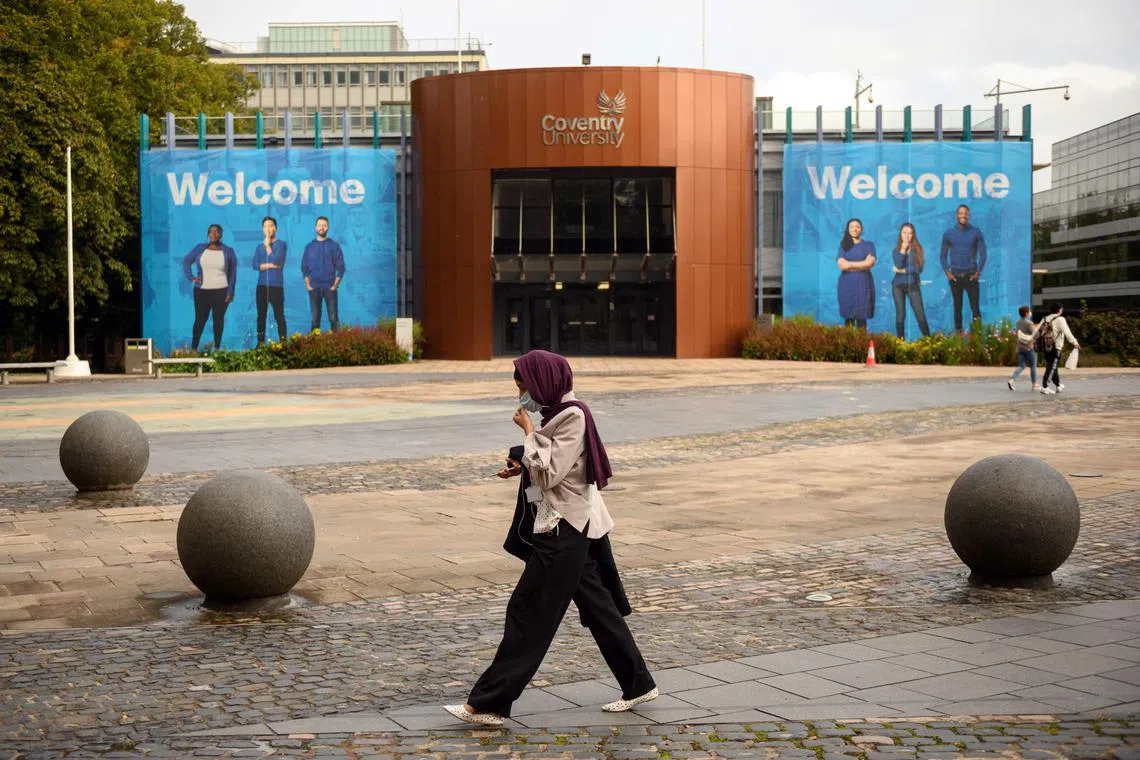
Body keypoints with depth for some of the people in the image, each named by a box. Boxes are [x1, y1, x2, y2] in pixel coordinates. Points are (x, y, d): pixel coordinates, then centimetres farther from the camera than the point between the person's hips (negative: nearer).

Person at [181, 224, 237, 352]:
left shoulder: (228, 251, 3)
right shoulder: (199, 248, 5)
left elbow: (233, 273, 3)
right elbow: (186, 261, 11)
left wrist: (230, 292, -3)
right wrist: (191, 277, -3)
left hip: (221, 291, 0)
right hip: (202, 291, 1)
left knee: (219, 319, 3)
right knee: (200, 319, 1)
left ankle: (217, 349, 9)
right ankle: (194, 348, 6)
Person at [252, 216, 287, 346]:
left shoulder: (281, 244, 2)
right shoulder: (259, 246, 13)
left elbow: (275, 260, -14)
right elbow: (255, 265, 0)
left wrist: (267, 245, -4)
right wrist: (270, 265, -11)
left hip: (276, 285, -4)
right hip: (262, 286, 4)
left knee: (279, 316, -5)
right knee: (261, 316, 5)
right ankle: (260, 343, 10)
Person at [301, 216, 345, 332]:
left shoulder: (334, 246, 4)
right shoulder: (309, 247, 10)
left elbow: (340, 267, 2)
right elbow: (304, 268, 10)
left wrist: (335, 285, -6)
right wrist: (308, 285, -1)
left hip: (330, 287, -2)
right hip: (314, 288, 2)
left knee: (333, 318, -7)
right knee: (315, 318, 3)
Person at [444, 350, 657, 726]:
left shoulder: (573, 417, -18)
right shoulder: (562, 413, 11)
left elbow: (548, 473, -22)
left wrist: (529, 432, -13)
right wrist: (523, 466, 4)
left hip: (563, 531, -10)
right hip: (571, 528, 10)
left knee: (528, 614, -6)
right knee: (597, 607, 15)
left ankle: (488, 703, -1)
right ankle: (637, 684, 24)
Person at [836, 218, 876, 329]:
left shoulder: (868, 245, 9)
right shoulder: (843, 245, 11)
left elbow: (869, 263, -7)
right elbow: (842, 265, -4)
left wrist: (850, 264, -5)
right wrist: (861, 264, -5)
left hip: (863, 283, -1)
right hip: (847, 284, 1)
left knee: (862, 316, -4)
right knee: (848, 316, -3)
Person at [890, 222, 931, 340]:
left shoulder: (917, 249, 0)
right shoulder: (897, 249, 6)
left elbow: (919, 268, -10)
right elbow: (898, 265, -13)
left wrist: (902, 271, -8)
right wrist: (903, 248, -12)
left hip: (913, 285, -2)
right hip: (898, 285, 2)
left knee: (921, 316, -7)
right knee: (900, 316, 3)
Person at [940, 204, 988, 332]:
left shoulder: (976, 232, 2)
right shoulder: (948, 234, 4)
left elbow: (982, 253, 2)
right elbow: (943, 255, 7)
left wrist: (978, 272, -7)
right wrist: (947, 272, -4)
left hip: (971, 275, -1)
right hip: (955, 277, 1)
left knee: (975, 306, -3)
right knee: (957, 306, 5)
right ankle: (958, 333, 10)